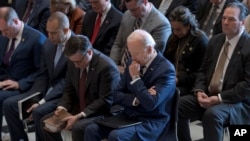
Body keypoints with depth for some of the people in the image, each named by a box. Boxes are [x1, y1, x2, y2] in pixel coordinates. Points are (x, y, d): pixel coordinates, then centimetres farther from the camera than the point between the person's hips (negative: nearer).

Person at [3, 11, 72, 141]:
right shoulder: (48, 44, 8)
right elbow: (44, 76, 11)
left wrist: (42, 102, -24)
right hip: (46, 91, 8)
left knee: (39, 112, -32)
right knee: (9, 104, -4)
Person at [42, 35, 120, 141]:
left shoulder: (106, 67, -24)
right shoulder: (74, 62, -3)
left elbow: (105, 101, -23)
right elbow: (69, 90, 10)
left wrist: (80, 116, -28)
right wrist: (62, 107, -10)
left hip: (101, 113, -7)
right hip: (78, 109, 8)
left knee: (78, 127, -33)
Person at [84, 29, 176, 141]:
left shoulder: (166, 70, -15)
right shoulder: (132, 62, 4)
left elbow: (150, 104, -24)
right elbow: (116, 95, 6)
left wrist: (135, 77, -19)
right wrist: (136, 99, -13)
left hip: (151, 122, -6)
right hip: (128, 116, 6)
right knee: (91, 130, -15)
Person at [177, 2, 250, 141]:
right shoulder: (215, 40, 11)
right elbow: (203, 70, 15)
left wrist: (219, 98, -21)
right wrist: (199, 91, -5)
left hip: (236, 102, -6)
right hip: (208, 96, 7)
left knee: (212, 115, -35)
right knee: (177, 105, -14)